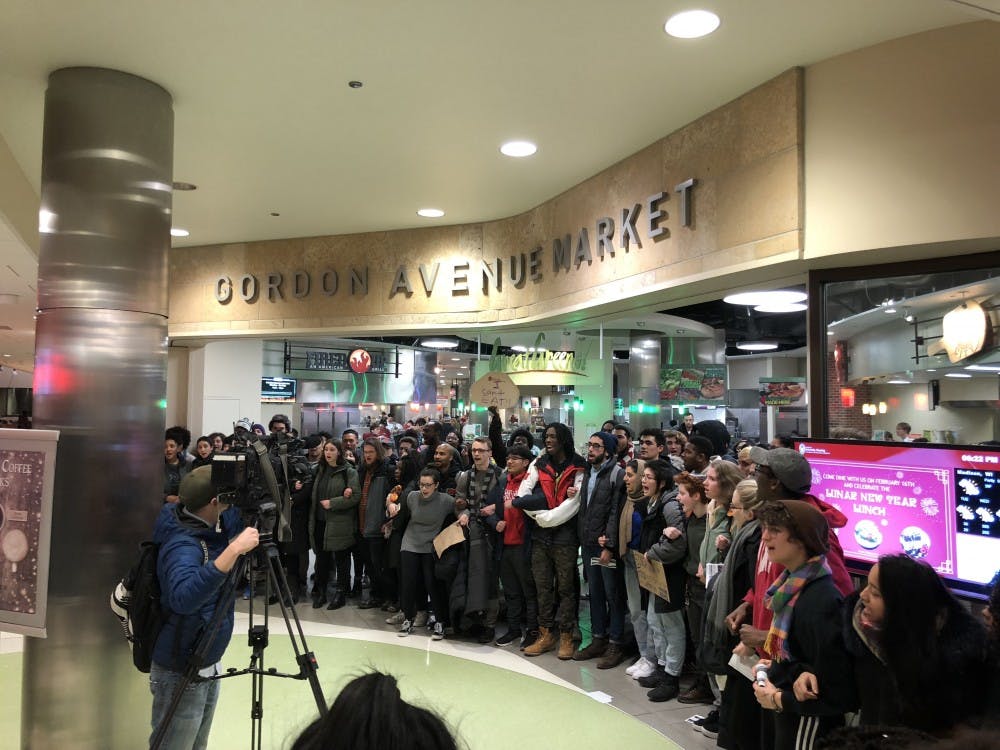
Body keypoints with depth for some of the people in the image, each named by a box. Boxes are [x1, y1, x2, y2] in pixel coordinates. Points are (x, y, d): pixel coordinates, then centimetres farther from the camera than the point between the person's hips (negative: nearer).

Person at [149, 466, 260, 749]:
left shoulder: (212, 524, -4)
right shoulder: (183, 544, -28)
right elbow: (184, 598, -46)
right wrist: (234, 549, -46)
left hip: (208, 666, 8)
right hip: (181, 672, -8)